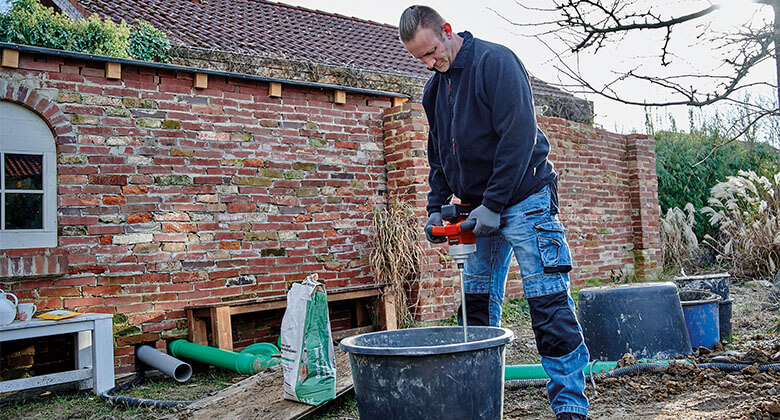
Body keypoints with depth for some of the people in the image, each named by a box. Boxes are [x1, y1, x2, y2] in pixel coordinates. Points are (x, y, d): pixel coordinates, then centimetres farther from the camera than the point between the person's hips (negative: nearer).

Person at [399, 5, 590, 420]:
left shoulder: (495, 61, -11)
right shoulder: (434, 89, 12)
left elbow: (519, 136, -19)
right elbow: (438, 156, 19)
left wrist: (494, 204, -19)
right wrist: (436, 207, 7)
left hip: (523, 199, -7)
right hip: (480, 210, 8)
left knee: (548, 302, -6)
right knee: (478, 304, 11)